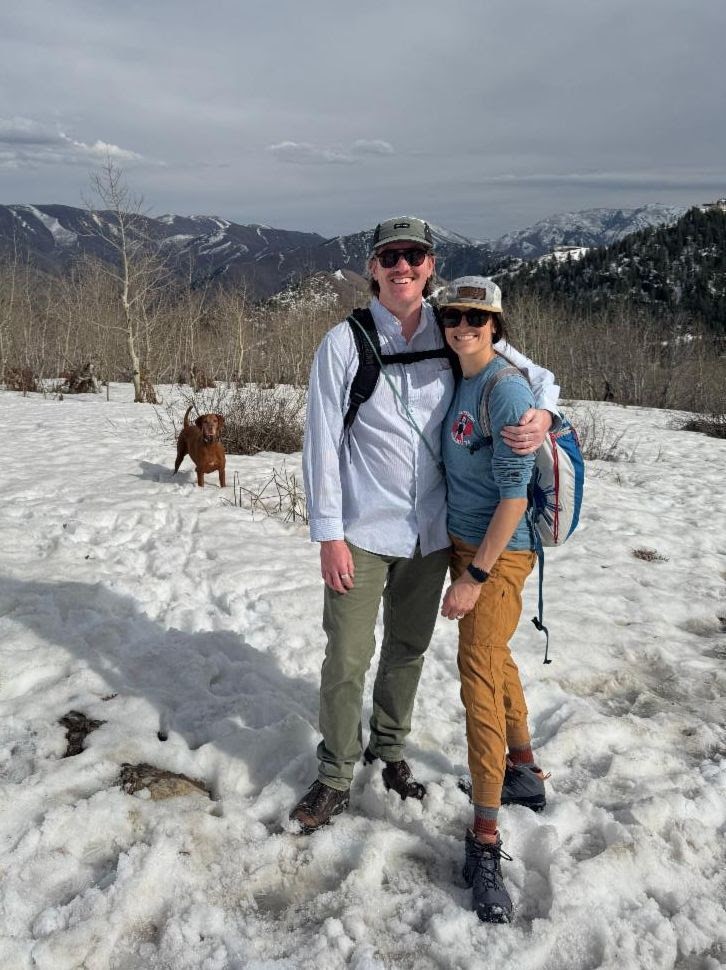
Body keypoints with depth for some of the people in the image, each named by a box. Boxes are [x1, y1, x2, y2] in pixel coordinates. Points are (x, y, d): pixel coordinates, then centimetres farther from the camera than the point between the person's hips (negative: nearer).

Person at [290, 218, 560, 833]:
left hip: (432, 529, 4)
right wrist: (329, 534, -11)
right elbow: (323, 442, -8)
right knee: (348, 657, 2)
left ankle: (389, 748, 41)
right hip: (363, 532, -3)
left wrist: (543, 415, -16)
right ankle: (336, 777, 23)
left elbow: (536, 374, 8)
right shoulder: (344, 343, -9)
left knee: (409, 646, 18)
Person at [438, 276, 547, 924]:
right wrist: (463, 562, 12)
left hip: (499, 553, -9)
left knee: (479, 673, -11)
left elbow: (514, 493, -22)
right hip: (463, 542, 9)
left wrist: (476, 575, -21)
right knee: (494, 656, 21)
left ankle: (485, 840, -2)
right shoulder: (461, 383, 6)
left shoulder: (507, 390, -20)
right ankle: (525, 768, 42)